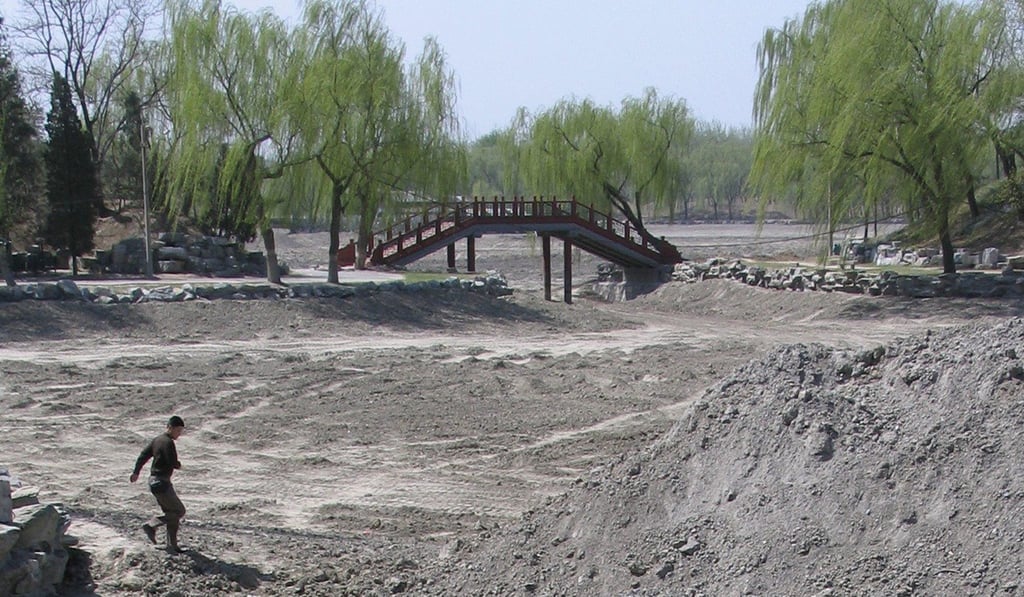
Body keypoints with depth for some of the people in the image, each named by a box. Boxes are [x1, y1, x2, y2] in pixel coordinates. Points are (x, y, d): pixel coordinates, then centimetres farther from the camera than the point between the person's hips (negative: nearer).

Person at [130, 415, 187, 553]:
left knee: (172, 512, 13)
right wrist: (178, 465, 2)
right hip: (161, 483, -10)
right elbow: (173, 463, -21)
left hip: (154, 480, 10)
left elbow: (143, 454, 16)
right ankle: (151, 526, -2)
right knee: (179, 511, -5)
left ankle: (172, 545, 14)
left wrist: (136, 472, 22)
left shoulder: (157, 440, 12)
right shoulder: (168, 442, -17)